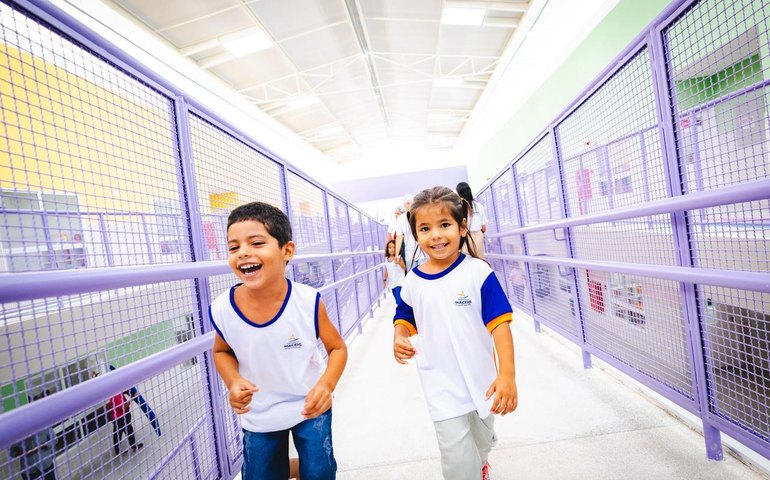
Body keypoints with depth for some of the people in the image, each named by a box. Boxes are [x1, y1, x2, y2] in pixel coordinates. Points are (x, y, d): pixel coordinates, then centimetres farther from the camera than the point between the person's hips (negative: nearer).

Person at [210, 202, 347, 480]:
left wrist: (326, 384, -29)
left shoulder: (309, 302, -26)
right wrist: (233, 382, -17)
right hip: (258, 416, 2)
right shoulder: (222, 310, -21)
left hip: (310, 407, -1)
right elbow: (222, 351, 2)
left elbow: (337, 347, -11)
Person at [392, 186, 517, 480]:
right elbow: (404, 317, 8)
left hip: (481, 379, 1)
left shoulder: (477, 271, -16)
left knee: (482, 442, 27)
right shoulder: (413, 281, -8)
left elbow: (499, 323, -16)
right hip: (441, 387, 0)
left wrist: (508, 374, -21)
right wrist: (399, 338, -12)